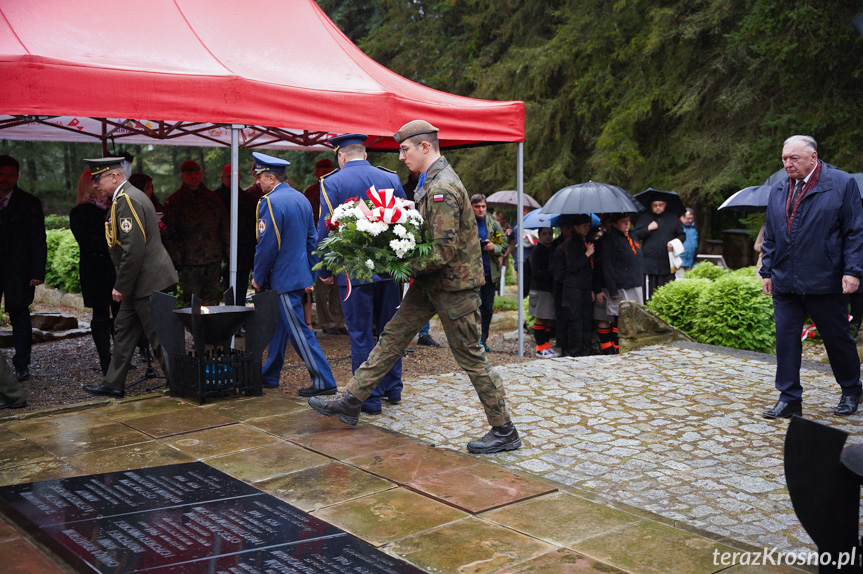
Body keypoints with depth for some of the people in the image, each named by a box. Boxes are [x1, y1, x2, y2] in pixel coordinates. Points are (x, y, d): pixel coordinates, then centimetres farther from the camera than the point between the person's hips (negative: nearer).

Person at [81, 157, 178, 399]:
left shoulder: (127, 200, -17)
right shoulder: (128, 196, 15)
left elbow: (133, 249, -24)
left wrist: (121, 287, -17)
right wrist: (123, 285, 18)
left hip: (148, 282, -11)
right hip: (143, 281, 11)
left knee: (158, 336, -2)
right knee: (124, 328, 16)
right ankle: (113, 384, 26)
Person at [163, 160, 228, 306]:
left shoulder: (212, 198, 13)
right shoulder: (174, 201, 1)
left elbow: (224, 225, 17)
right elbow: (170, 233, -2)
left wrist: (226, 249, 11)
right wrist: (175, 257, -8)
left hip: (214, 258, 3)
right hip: (189, 260, -3)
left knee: (212, 299, 8)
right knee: (191, 301, -3)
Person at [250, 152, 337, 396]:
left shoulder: (269, 202, -16)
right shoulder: (301, 198, 10)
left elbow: (267, 246, -19)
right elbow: (312, 240, 14)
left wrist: (258, 278, -6)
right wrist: (310, 275, 19)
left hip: (284, 279, -9)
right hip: (300, 275, 9)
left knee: (299, 331, -5)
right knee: (279, 326, 18)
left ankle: (323, 382, -3)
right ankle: (269, 376, 29)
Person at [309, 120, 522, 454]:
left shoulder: (442, 188, -22)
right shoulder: (430, 181, 11)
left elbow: (444, 251, -27)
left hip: (453, 283, -10)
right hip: (431, 282, 10)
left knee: (470, 356, -1)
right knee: (393, 337, 11)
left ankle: (504, 432, 11)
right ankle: (350, 402, 19)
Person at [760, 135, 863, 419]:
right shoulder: (777, 191, 11)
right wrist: (767, 271, 10)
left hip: (825, 283, -4)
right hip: (785, 283, 4)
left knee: (837, 339, 10)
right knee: (786, 340, 2)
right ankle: (789, 399, 11)